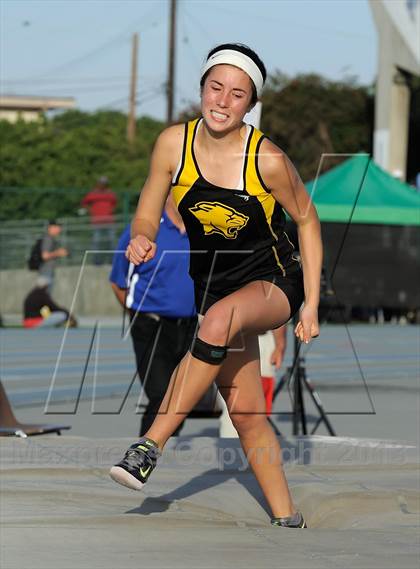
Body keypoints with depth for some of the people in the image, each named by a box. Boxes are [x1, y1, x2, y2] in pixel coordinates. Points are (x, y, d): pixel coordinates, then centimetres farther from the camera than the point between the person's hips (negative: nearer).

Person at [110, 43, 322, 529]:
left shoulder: (268, 161, -18)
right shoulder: (174, 144, -9)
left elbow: (307, 220, -3)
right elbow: (147, 216, 0)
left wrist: (311, 305, -4)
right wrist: (141, 239, -25)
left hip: (273, 281, -4)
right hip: (212, 285, 4)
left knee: (219, 318, -36)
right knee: (245, 412, -4)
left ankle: (151, 445, -33)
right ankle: (288, 522, 9)